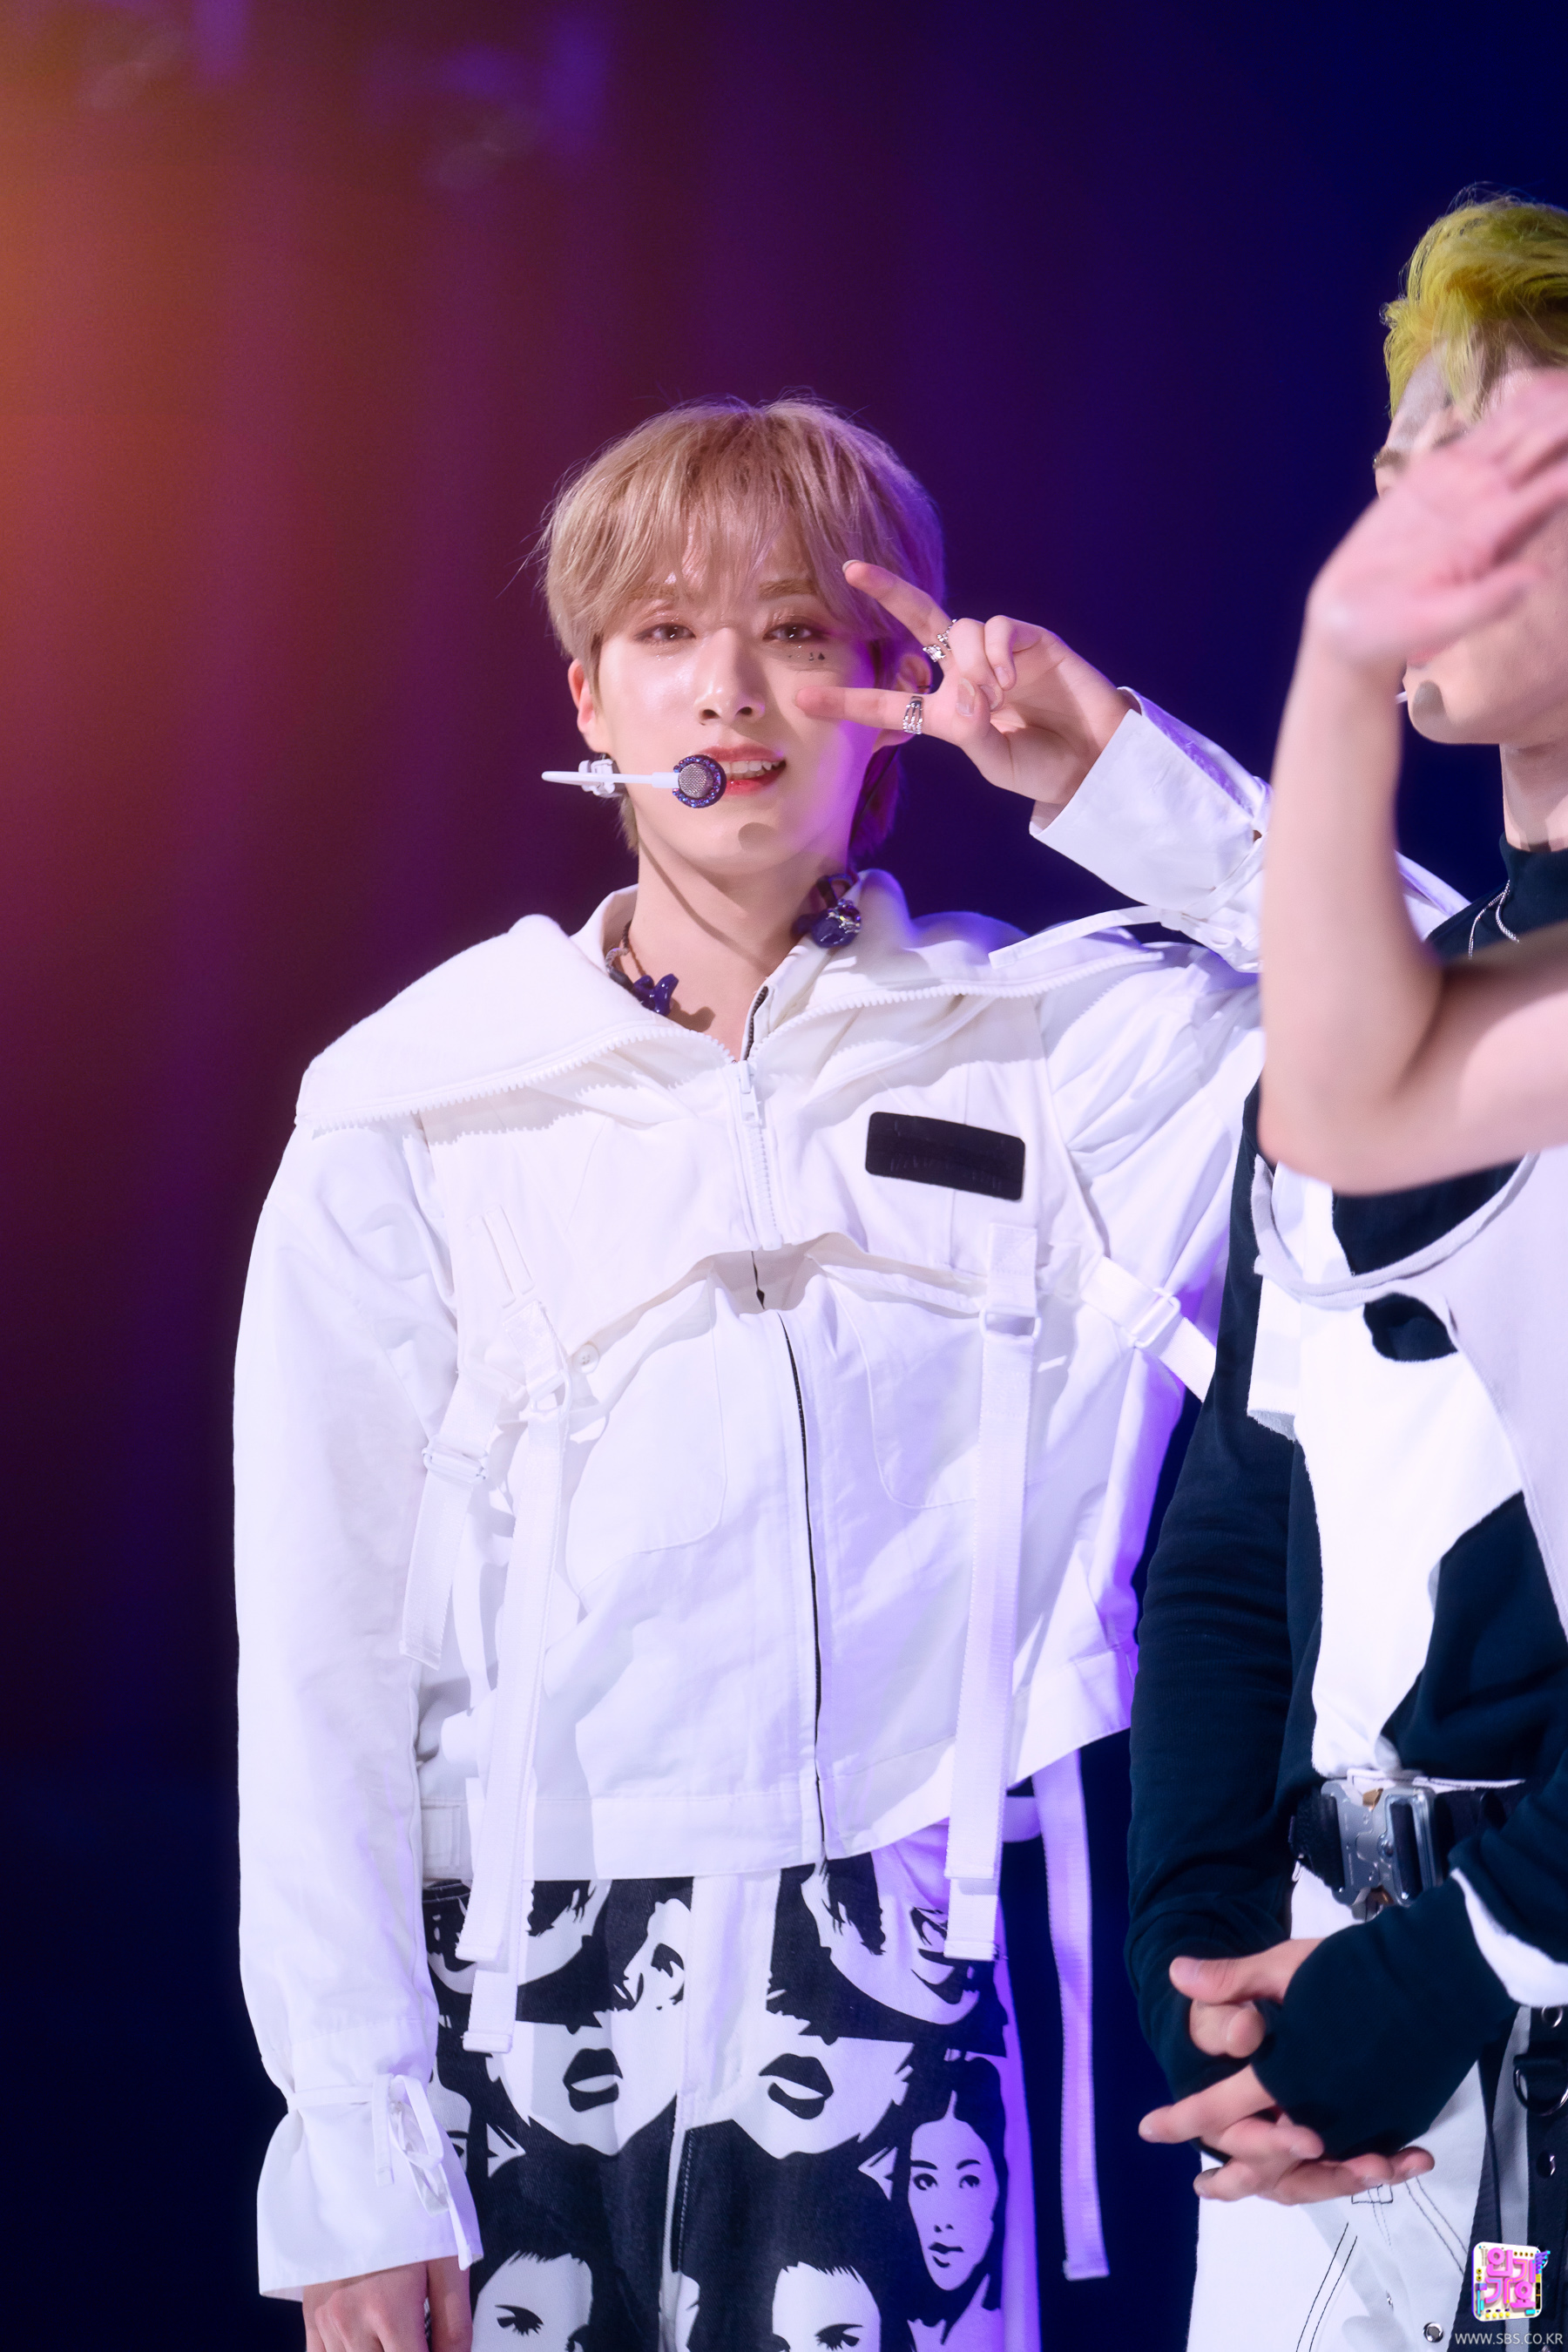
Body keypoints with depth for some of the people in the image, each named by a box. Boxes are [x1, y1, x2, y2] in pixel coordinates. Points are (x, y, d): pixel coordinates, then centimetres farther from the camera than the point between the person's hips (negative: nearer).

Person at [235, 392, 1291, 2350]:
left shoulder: (1048, 1050, 4)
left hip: (905, 2023, 0)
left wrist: (1119, 777, -8)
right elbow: (321, 1669, 0)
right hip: (516, 2023, 0)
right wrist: (356, 2171, -6)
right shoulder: (411, 1111, 1)